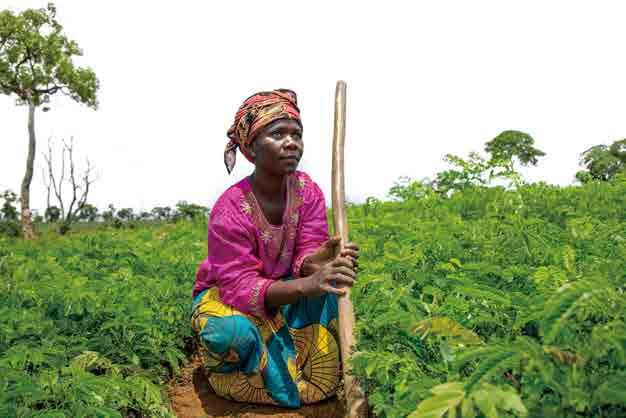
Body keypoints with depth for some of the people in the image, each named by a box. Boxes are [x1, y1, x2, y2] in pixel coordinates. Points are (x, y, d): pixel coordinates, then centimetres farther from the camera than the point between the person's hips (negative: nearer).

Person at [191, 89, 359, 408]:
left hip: (285, 291, 4)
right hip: (225, 296, -4)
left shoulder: (307, 190, -14)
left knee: (329, 276, -24)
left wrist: (317, 263, -46)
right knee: (234, 331, -38)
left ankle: (319, 376, -8)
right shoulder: (230, 210, -28)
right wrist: (306, 285, -49)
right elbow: (240, 286, -32)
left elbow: (306, 256, -19)